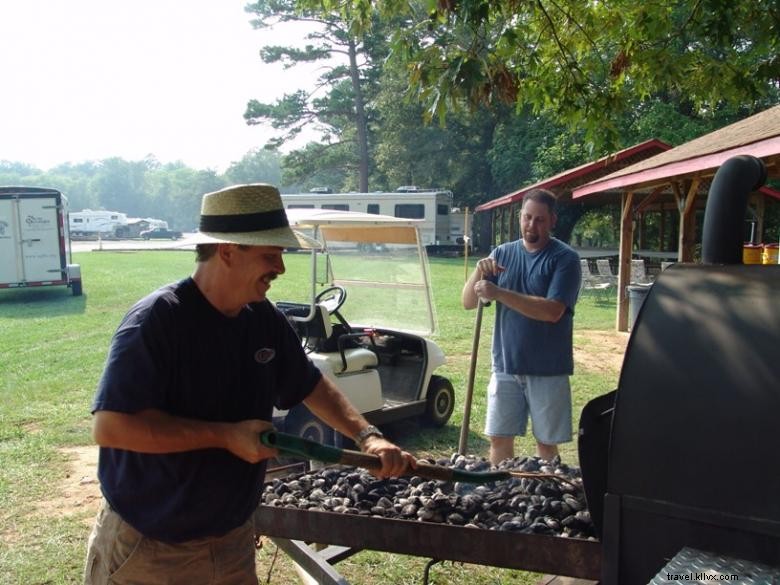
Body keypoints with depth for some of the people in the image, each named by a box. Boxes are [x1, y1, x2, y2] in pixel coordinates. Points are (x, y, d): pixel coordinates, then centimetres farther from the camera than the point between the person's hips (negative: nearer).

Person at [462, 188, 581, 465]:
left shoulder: (565, 258, -8)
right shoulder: (502, 253, 5)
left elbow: (552, 311, -21)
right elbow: (468, 302, 1)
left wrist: (499, 293, -25)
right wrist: (479, 272, -18)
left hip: (548, 370, -3)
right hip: (505, 367, 3)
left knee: (546, 442, 9)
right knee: (499, 440, 9)